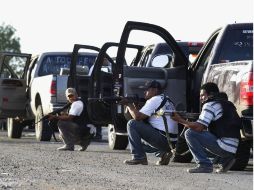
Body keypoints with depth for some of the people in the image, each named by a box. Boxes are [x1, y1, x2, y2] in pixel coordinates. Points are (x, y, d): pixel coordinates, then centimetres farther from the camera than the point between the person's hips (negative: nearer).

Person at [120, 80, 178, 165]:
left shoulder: (155, 100, -8)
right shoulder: (166, 100, 21)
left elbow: (137, 117, -12)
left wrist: (128, 105, 2)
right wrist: (135, 107, 11)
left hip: (162, 138, -10)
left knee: (132, 124, -9)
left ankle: (138, 157, -9)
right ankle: (163, 153, 11)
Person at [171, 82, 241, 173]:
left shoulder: (210, 104, -5)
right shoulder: (228, 104, 22)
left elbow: (199, 127, -14)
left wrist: (180, 120, -2)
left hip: (225, 147, -9)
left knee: (190, 133, -8)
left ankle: (204, 165, -11)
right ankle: (226, 159, 16)